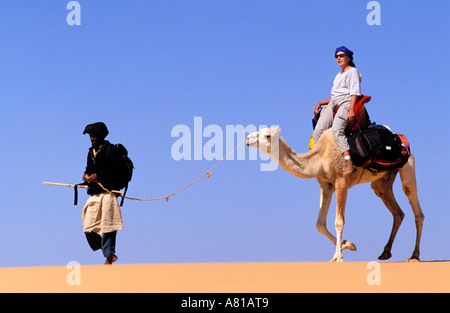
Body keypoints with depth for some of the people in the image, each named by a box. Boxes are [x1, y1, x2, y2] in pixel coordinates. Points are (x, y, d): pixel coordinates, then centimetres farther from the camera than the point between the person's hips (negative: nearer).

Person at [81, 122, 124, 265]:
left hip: (108, 193, -7)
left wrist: (98, 176, -15)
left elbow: (116, 172, -10)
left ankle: (109, 256, -1)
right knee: (88, 228, 0)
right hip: (94, 194, 8)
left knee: (107, 226, -8)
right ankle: (109, 252, 15)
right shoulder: (91, 152, 20)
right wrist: (86, 175, 6)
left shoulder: (110, 150, -3)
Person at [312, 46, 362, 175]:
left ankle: (349, 163, -42)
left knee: (337, 130, -33)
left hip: (347, 102, -9)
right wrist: (321, 103, 21)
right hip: (334, 104, 9)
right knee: (318, 132, -14)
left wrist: (351, 110, -21)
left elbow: (355, 92, -8)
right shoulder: (339, 75, 31)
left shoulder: (353, 72, 4)